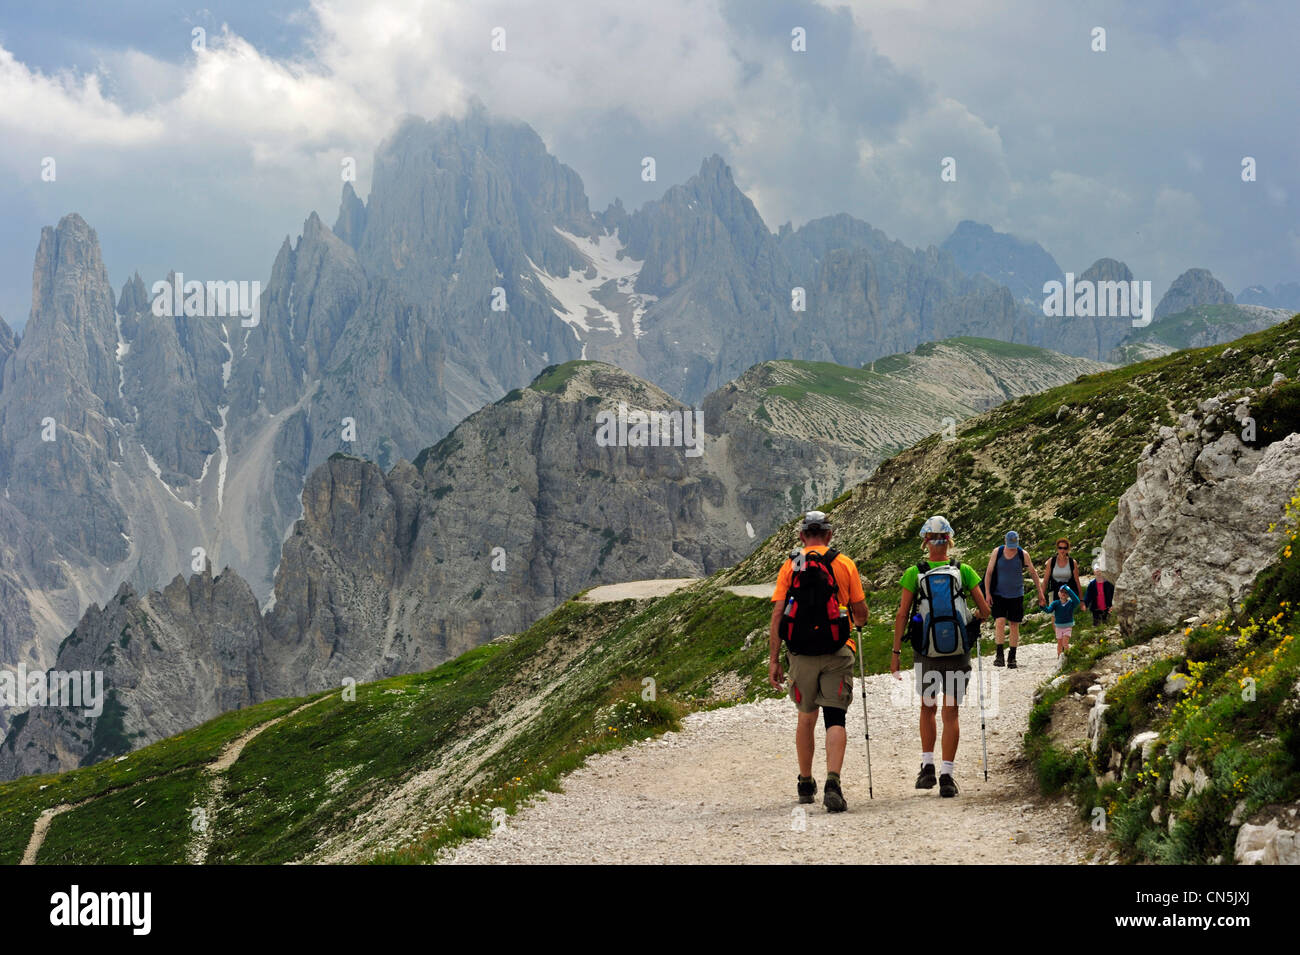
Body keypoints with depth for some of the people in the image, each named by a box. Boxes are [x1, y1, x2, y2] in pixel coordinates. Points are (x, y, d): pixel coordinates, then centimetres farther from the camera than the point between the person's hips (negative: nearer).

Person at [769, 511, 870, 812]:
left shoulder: (790, 566, 4)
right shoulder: (845, 564, 2)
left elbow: (778, 615, -2)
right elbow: (861, 613, 4)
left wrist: (774, 660, 1)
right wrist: (858, 621, 29)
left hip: (801, 652, 2)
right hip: (837, 651, -1)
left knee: (806, 718, 17)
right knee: (835, 719, -4)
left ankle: (806, 785, 29)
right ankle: (833, 783, -22)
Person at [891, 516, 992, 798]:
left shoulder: (914, 573, -3)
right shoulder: (964, 571, -2)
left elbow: (902, 615, -5)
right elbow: (985, 610, -1)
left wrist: (896, 652, 0)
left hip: (926, 651, 0)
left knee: (927, 707, 20)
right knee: (951, 713, 3)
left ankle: (927, 766, 14)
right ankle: (946, 775, -2)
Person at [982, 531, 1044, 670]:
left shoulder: (1023, 555, -5)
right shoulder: (997, 552, -5)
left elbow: (1033, 572, 7)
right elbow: (989, 572, 0)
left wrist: (1040, 591, 8)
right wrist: (987, 593, -6)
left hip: (1016, 595, 1)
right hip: (999, 595, -1)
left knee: (1014, 625, 4)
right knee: (1000, 622, -15)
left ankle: (1012, 657, 13)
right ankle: (999, 655, -11)